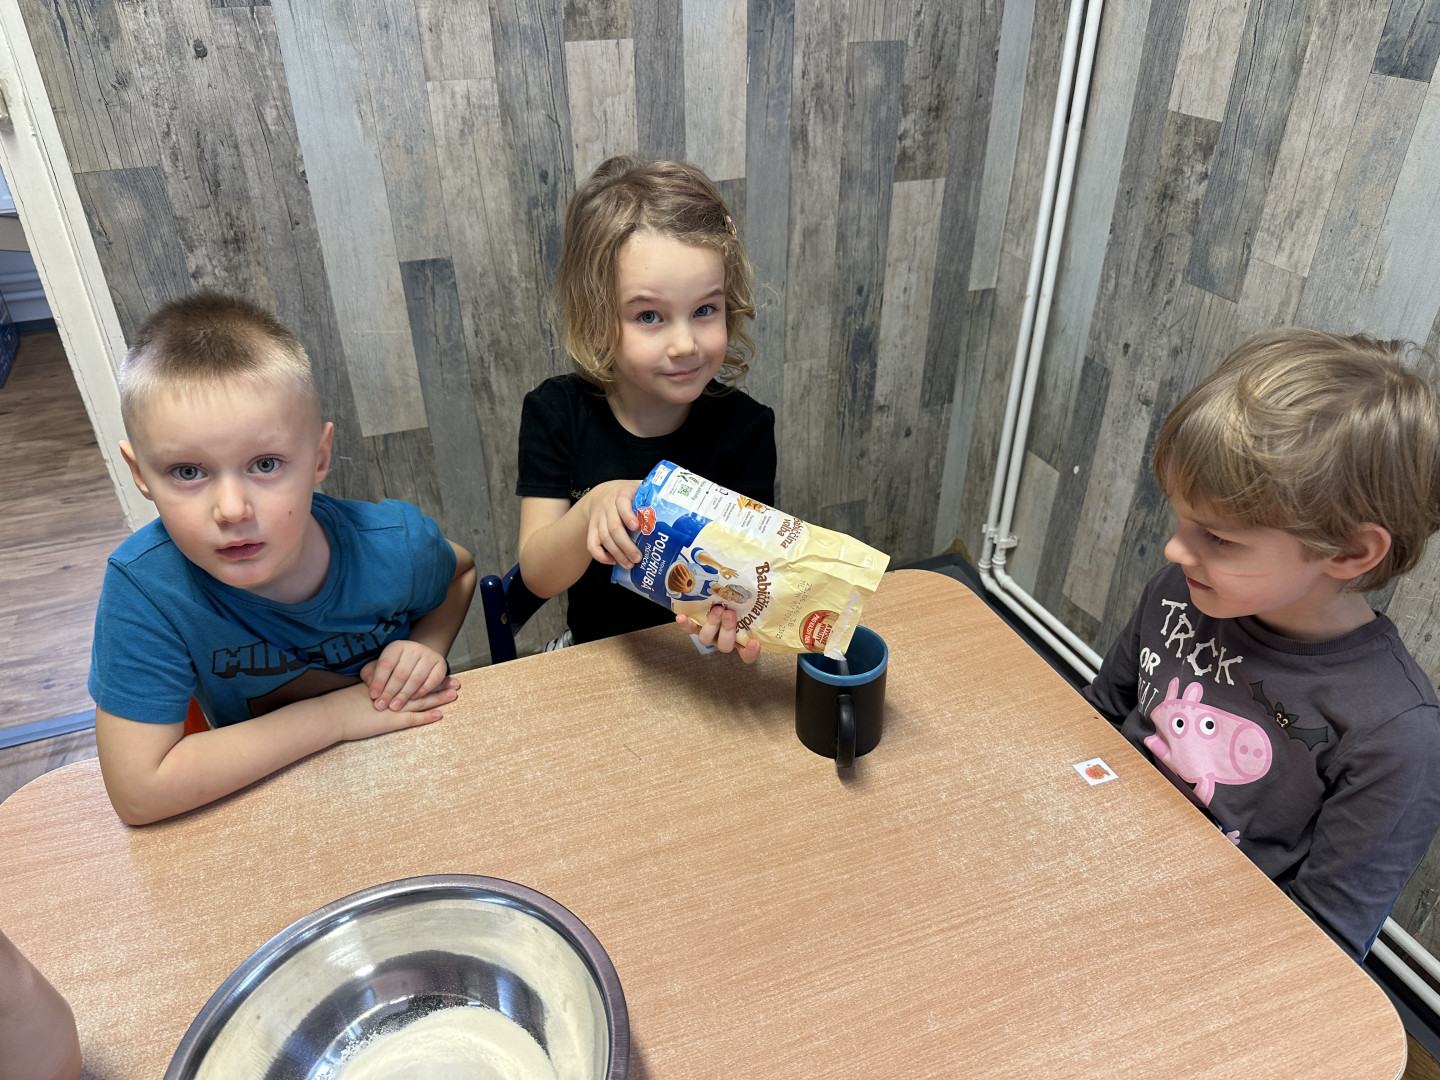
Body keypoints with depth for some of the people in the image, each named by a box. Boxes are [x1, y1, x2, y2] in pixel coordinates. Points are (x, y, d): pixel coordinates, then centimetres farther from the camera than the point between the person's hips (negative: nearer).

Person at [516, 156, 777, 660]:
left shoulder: (745, 427, -9)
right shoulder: (556, 412, -7)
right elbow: (539, 577, -9)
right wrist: (594, 509, -29)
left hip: (706, 664, 1)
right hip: (597, 657, 0)